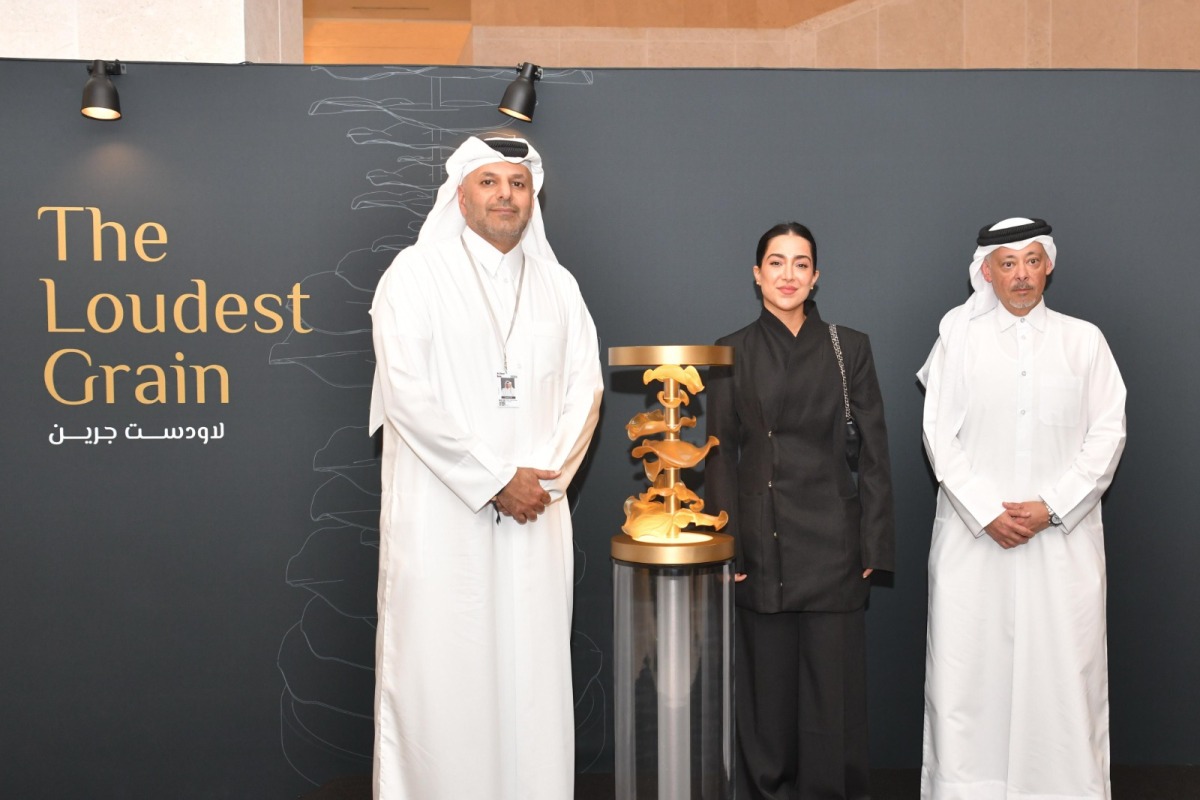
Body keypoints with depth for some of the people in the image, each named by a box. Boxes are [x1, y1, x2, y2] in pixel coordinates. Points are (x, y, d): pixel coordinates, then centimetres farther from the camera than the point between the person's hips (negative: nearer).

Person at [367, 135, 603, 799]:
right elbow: (408, 394, -10)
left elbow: (584, 389, 10)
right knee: (438, 676, 0)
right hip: (440, 514, -3)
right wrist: (495, 482, -11)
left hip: (535, 513, 4)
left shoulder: (558, 285, 14)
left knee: (532, 674, 6)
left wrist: (544, 479, -5)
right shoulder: (416, 272, 0)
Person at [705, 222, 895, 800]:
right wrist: (728, 549, -3)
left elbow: (874, 453, 4)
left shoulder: (849, 348, 5)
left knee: (833, 684, 5)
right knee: (767, 686, 8)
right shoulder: (733, 353, 5)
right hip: (762, 541, 0)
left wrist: (873, 546, -2)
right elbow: (721, 455, 4)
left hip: (832, 540, 0)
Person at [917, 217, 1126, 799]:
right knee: (967, 667, 0)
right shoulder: (959, 340, 6)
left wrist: (1051, 508, -8)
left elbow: (1108, 433, 3)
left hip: (1063, 535, 1)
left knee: (1064, 669, 0)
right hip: (974, 534, 0)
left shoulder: (1084, 340, 9)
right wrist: (986, 512, -8)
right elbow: (940, 435, 1)